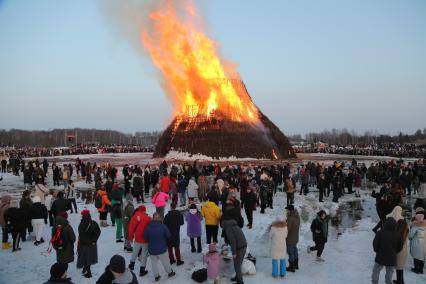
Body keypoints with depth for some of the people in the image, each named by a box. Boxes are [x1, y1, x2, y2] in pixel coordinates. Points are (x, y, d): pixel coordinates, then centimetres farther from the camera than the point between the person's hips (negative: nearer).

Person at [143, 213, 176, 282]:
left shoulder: (148, 227, -13)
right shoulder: (163, 226, -17)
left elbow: (145, 237, -4)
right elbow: (168, 236, -7)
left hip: (152, 249, 1)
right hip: (162, 248, -1)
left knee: (154, 263, 15)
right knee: (165, 261, 17)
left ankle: (156, 276, 22)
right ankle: (170, 272, 33)